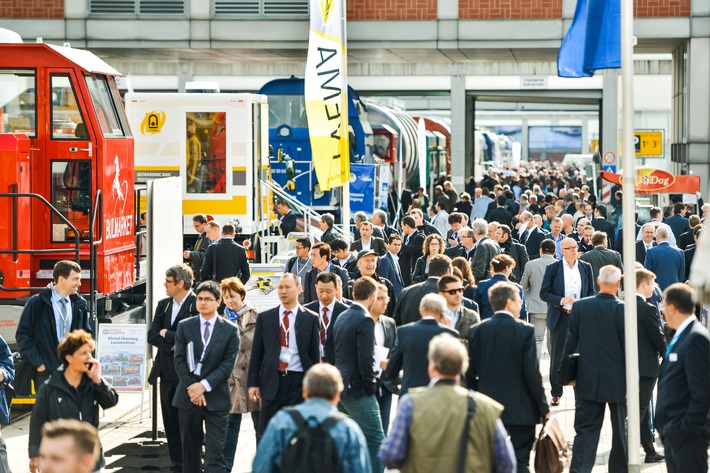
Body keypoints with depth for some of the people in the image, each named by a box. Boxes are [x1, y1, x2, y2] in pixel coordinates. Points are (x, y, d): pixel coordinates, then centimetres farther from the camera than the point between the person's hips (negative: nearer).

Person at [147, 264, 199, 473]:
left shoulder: (197, 305, -10)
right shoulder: (163, 305, 12)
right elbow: (152, 336, 6)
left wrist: (167, 334, -8)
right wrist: (173, 345, -10)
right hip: (167, 372, 7)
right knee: (170, 423, 10)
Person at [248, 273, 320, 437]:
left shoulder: (310, 319, 2)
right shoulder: (265, 318, 7)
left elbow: (315, 355, 3)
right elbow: (256, 353, 8)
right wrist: (253, 383, 1)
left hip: (299, 382, -1)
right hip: (272, 381, 1)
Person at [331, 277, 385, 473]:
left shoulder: (341, 317, 12)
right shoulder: (365, 320, -16)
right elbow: (365, 360, -20)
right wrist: (370, 387, -9)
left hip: (340, 387, 9)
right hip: (357, 390, -9)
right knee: (376, 442, -6)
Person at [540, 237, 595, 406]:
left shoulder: (586, 268, 7)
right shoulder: (552, 268, 0)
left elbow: (591, 291, 14)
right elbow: (544, 293, -2)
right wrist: (561, 300, -17)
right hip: (560, 318, -2)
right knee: (557, 356, 4)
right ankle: (556, 393, 13)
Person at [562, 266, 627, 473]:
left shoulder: (580, 306, -4)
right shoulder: (623, 309, -13)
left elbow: (570, 341, 2)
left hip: (587, 380, 2)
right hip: (616, 381, -2)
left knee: (586, 430, 2)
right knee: (621, 429, 15)